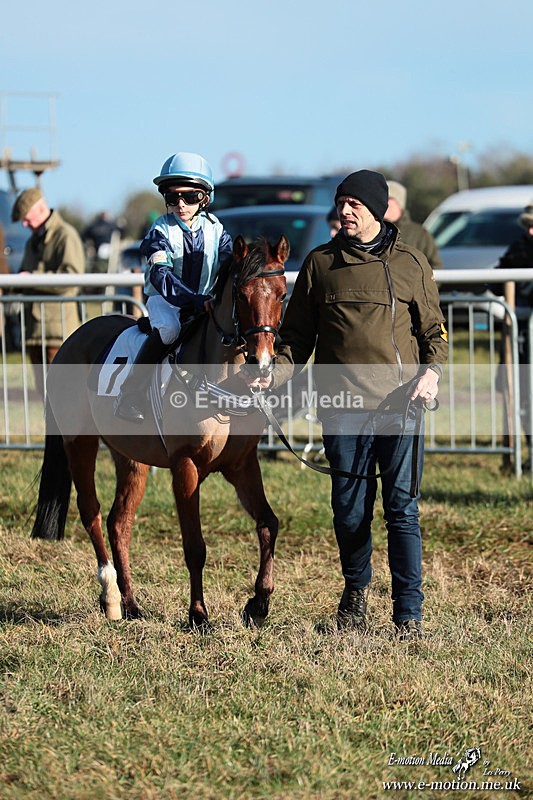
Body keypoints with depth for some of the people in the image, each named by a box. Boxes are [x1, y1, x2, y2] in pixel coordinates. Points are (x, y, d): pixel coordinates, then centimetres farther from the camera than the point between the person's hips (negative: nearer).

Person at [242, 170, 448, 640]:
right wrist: (275, 373, -7)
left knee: (402, 510, -3)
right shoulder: (320, 265, 8)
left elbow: (435, 331, 11)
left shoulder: (411, 264, 6)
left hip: (401, 406, -1)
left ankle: (409, 615, 1)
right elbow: (298, 336, 10)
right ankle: (356, 588, 32)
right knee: (350, 512, 6)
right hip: (343, 409, 1)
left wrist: (431, 372, -9)